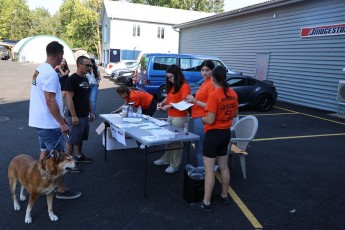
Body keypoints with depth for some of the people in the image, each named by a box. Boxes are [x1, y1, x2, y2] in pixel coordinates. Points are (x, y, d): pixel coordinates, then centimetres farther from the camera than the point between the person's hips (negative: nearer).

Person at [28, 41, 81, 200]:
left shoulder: (40, 69, 10)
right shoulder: (51, 73, -21)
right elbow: (50, 101, -25)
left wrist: (60, 118, 21)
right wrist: (62, 123, -21)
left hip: (39, 121, 10)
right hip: (48, 123, -10)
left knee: (45, 152, 21)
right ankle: (61, 190, 13)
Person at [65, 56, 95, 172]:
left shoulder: (85, 79, 11)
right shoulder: (72, 79, -15)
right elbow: (69, 99, -19)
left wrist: (91, 112, 16)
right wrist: (73, 116, -22)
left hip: (85, 115, 9)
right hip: (76, 116, -8)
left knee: (81, 137, 20)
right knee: (72, 139, 1)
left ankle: (79, 156, 35)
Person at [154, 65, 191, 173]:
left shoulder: (184, 86, -13)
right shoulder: (172, 86, 14)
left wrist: (170, 106, -26)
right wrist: (162, 103, 0)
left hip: (180, 118, -8)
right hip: (170, 116, 8)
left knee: (176, 140, -1)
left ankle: (175, 165, 10)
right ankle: (166, 159, 27)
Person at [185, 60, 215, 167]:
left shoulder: (211, 84, -15)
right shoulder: (205, 83, 14)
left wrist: (195, 101, -18)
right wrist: (193, 99, 4)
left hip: (202, 119, -10)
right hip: (198, 118, 10)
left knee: (200, 148, -2)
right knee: (199, 146, 17)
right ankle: (201, 169, 29)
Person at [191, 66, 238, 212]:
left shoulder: (214, 95, -20)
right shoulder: (233, 93, 2)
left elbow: (210, 120, -21)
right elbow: (234, 114, 13)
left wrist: (202, 118, -1)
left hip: (213, 134, -7)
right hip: (226, 133, 8)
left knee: (209, 170, 1)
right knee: (223, 167, 19)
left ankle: (206, 203, 9)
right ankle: (224, 196, 34)